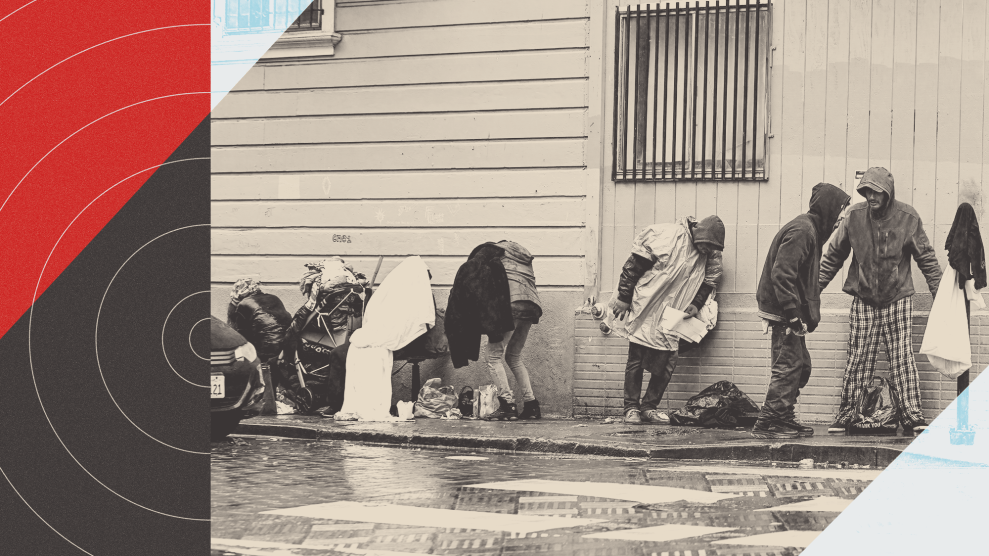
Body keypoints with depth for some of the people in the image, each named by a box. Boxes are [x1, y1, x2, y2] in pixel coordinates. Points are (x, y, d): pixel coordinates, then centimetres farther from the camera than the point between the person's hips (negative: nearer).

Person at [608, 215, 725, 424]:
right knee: (636, 359, 0)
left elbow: (710, 280, 16)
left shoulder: (710, 255, 1)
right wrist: (623, 298, -12)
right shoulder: (666, 236, -17)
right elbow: (634, 264, -14)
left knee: (666, 364, -2)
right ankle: (631, 408, 7)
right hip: (644, 311, -5)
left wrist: (695, 305, 0)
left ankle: (649, 407, 10)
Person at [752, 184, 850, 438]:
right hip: (783, 312, -11)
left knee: (801, 367, 14)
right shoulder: (802, 231, -17)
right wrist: (793, 314, -25)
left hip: (790, 311, 11)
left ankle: (783, 419, 20)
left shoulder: (811, 230, 15)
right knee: (789, 365, -9)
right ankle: (767, 424, -6)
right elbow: (781, 274, -24)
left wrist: (808, 314, 18)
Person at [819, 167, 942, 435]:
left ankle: (912, 417, -3)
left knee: (902, 358, -5)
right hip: (863, 302, 1)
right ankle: (844, 417, 7)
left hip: (897, 300, -1)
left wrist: (939, 292, 1)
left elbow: (926, 258, 2)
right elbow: (833, 255, 8)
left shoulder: (907, 217, -6)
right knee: (858, 360, 2)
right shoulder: (854, 216, -2)